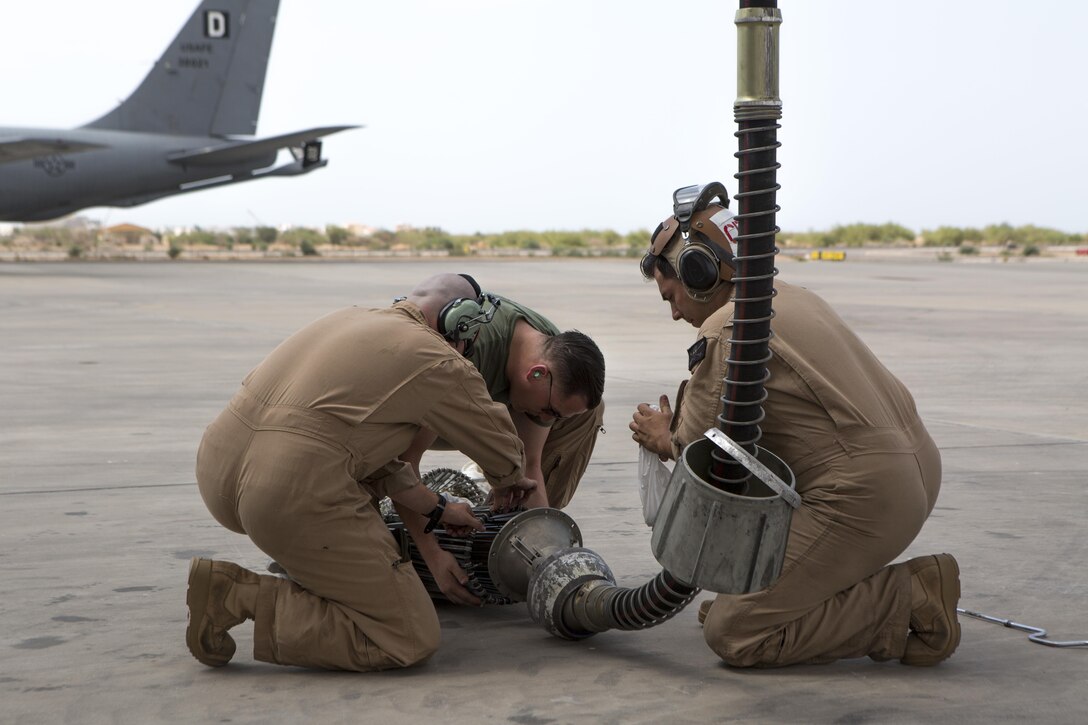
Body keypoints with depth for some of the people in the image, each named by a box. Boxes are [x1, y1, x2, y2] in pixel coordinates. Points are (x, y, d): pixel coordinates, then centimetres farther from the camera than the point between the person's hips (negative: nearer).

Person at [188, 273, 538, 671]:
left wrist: (435, 510, 34)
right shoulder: (440, 363, 1)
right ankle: (241, 597, -6)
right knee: (413, 640, 0)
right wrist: (509, 482, 41)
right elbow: (500, 444, 19)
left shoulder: (351, 319, 23)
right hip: (294, 498, -9)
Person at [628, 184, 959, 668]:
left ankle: (910, 599, -7)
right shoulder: (792, 298, 17)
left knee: (731, 634, -6)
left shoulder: (725, 330, -11)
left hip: (865, 497, -10)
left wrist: (666, 441, 15)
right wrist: (681, 430, 22)